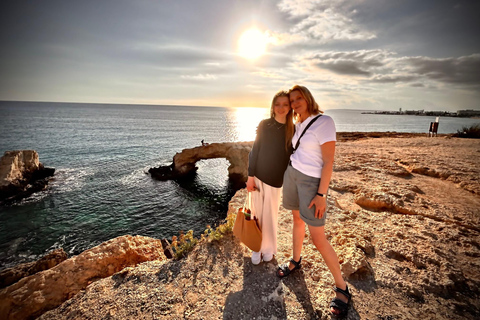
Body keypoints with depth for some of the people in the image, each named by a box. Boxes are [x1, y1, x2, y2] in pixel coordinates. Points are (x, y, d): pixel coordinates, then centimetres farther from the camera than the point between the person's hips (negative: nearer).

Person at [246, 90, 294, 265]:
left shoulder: (292, 130, -2)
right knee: (257, 212, 8)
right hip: (258, 175, 1)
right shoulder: (264, 124, -2)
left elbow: (291, 156, 3)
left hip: (276, 179, 0)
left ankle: (268, 247, 28)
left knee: (270, 214, 8)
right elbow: (255, 150, -2)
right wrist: (250, 175, -6)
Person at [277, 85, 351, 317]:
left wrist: (321, 195, -20)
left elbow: (329, 161, -19)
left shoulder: (324, 122, -17)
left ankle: (342, 288, 16)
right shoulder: (299, 125, 7)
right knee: (298, 219, 22)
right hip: (292, 174, 8)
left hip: (312, 182, -7)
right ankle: (296, 260, 43)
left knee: (318, 239, -3)